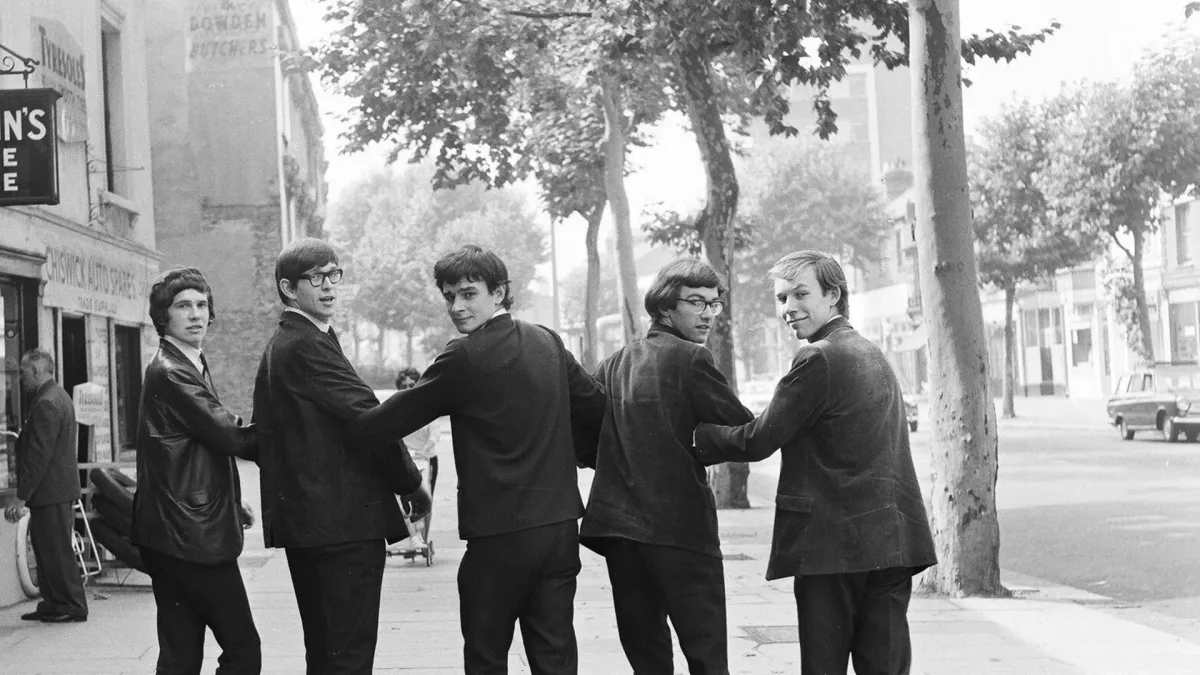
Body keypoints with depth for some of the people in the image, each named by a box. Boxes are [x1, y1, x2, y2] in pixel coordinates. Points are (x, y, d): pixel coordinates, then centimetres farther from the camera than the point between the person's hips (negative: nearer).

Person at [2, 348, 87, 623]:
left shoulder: (46, 404, -18)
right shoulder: (58, 397, 16)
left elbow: (38, 456, -22)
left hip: (50, 493, -10)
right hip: (61, 490, 10)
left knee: (57, 551, -4)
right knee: (47, 549, 14)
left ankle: (72, 606, 0)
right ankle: (53, 604, 18)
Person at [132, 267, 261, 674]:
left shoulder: (190, 367, 19)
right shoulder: (170, 373, -13)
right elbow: (229, 437, -18)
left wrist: (231, 505, 15)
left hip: (174, 536, 10)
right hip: (193, 536, -10)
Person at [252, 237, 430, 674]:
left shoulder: (278, 347, 18)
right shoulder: (308, 346, -14)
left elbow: (263, 435, 21)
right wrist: (412, 485, -6)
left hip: (303, 521, 10)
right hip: (345, 522, -10)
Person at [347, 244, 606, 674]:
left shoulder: (465, 357, -12)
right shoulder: (548, 342, 7)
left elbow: (394, 418, -6)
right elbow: (597, 409, 14)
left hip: (499, 534, -6)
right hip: (559, 525, 6)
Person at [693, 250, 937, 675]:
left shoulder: (818, 359, -11)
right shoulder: (872, 355, 18)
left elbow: (758, 441, -10)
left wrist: (697, 434, 4)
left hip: (833, 543, -8)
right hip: (891, 541, 8)